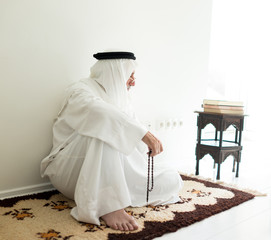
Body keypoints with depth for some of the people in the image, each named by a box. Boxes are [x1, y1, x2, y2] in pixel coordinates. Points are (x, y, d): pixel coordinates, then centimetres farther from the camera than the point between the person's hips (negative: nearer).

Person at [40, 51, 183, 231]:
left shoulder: (121, 98, 14)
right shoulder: (81, 91, -11)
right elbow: (99, 112, -34)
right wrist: (143, 133, -41)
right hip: (72, 173, -6)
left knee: (173, 180, -6)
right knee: (103, 130, -37)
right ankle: (106, 205, -36)